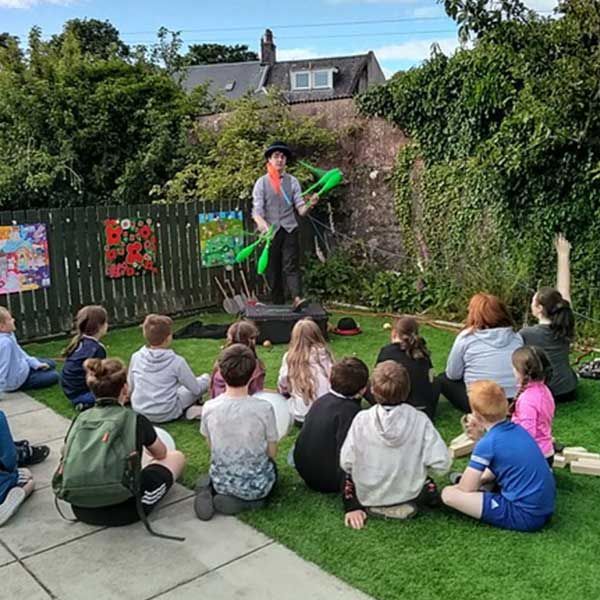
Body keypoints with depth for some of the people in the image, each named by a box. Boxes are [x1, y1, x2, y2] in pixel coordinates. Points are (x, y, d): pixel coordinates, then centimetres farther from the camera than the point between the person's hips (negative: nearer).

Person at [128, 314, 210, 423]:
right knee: (207, 378, 6)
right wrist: (204, 378, 12)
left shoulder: (136, 357, -9)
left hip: (139, 411, 5)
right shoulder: (176, 361, -20)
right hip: (167, 415, -4)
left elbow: (130, 387, 5)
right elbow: (196, 389, -10)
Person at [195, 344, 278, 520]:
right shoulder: (263, 408, -23)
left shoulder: (209, 407, -15)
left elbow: (211, 446, 1)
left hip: (221, 482, 3)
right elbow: (272, 453, -11)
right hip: (255, 486, -3)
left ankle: (210, 489, 4)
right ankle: (243, 501, 3)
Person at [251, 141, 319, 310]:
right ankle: (278, 305, 9)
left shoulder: (292, 181, 6)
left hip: (289, 230, 0)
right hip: (271, 232, 0)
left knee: (291, 266, -13)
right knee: (273, 270, 3)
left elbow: (301, 209, 0)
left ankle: (297, 299, -27)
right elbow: (256, 212, -4)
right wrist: (264, 226, -25)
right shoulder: (262, 182, 3)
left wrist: (310, 204, -23)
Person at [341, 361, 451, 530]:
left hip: (368, 499, -1)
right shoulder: (420, 420, -20)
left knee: (349, 474, 30)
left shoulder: (362, 420, -20)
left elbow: (346, 463, -12)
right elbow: (441, 464, -19)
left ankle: (354, 508, 13)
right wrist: (416, 462, 4)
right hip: (409, 498, 2)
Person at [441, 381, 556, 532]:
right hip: (546, 509, 9)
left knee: (448, 494, -11)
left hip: (525, 517, -8)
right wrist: (479, 479, 17)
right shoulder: (518, 429, 6)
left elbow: (466, 489, -7)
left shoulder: (487, 444, -16)